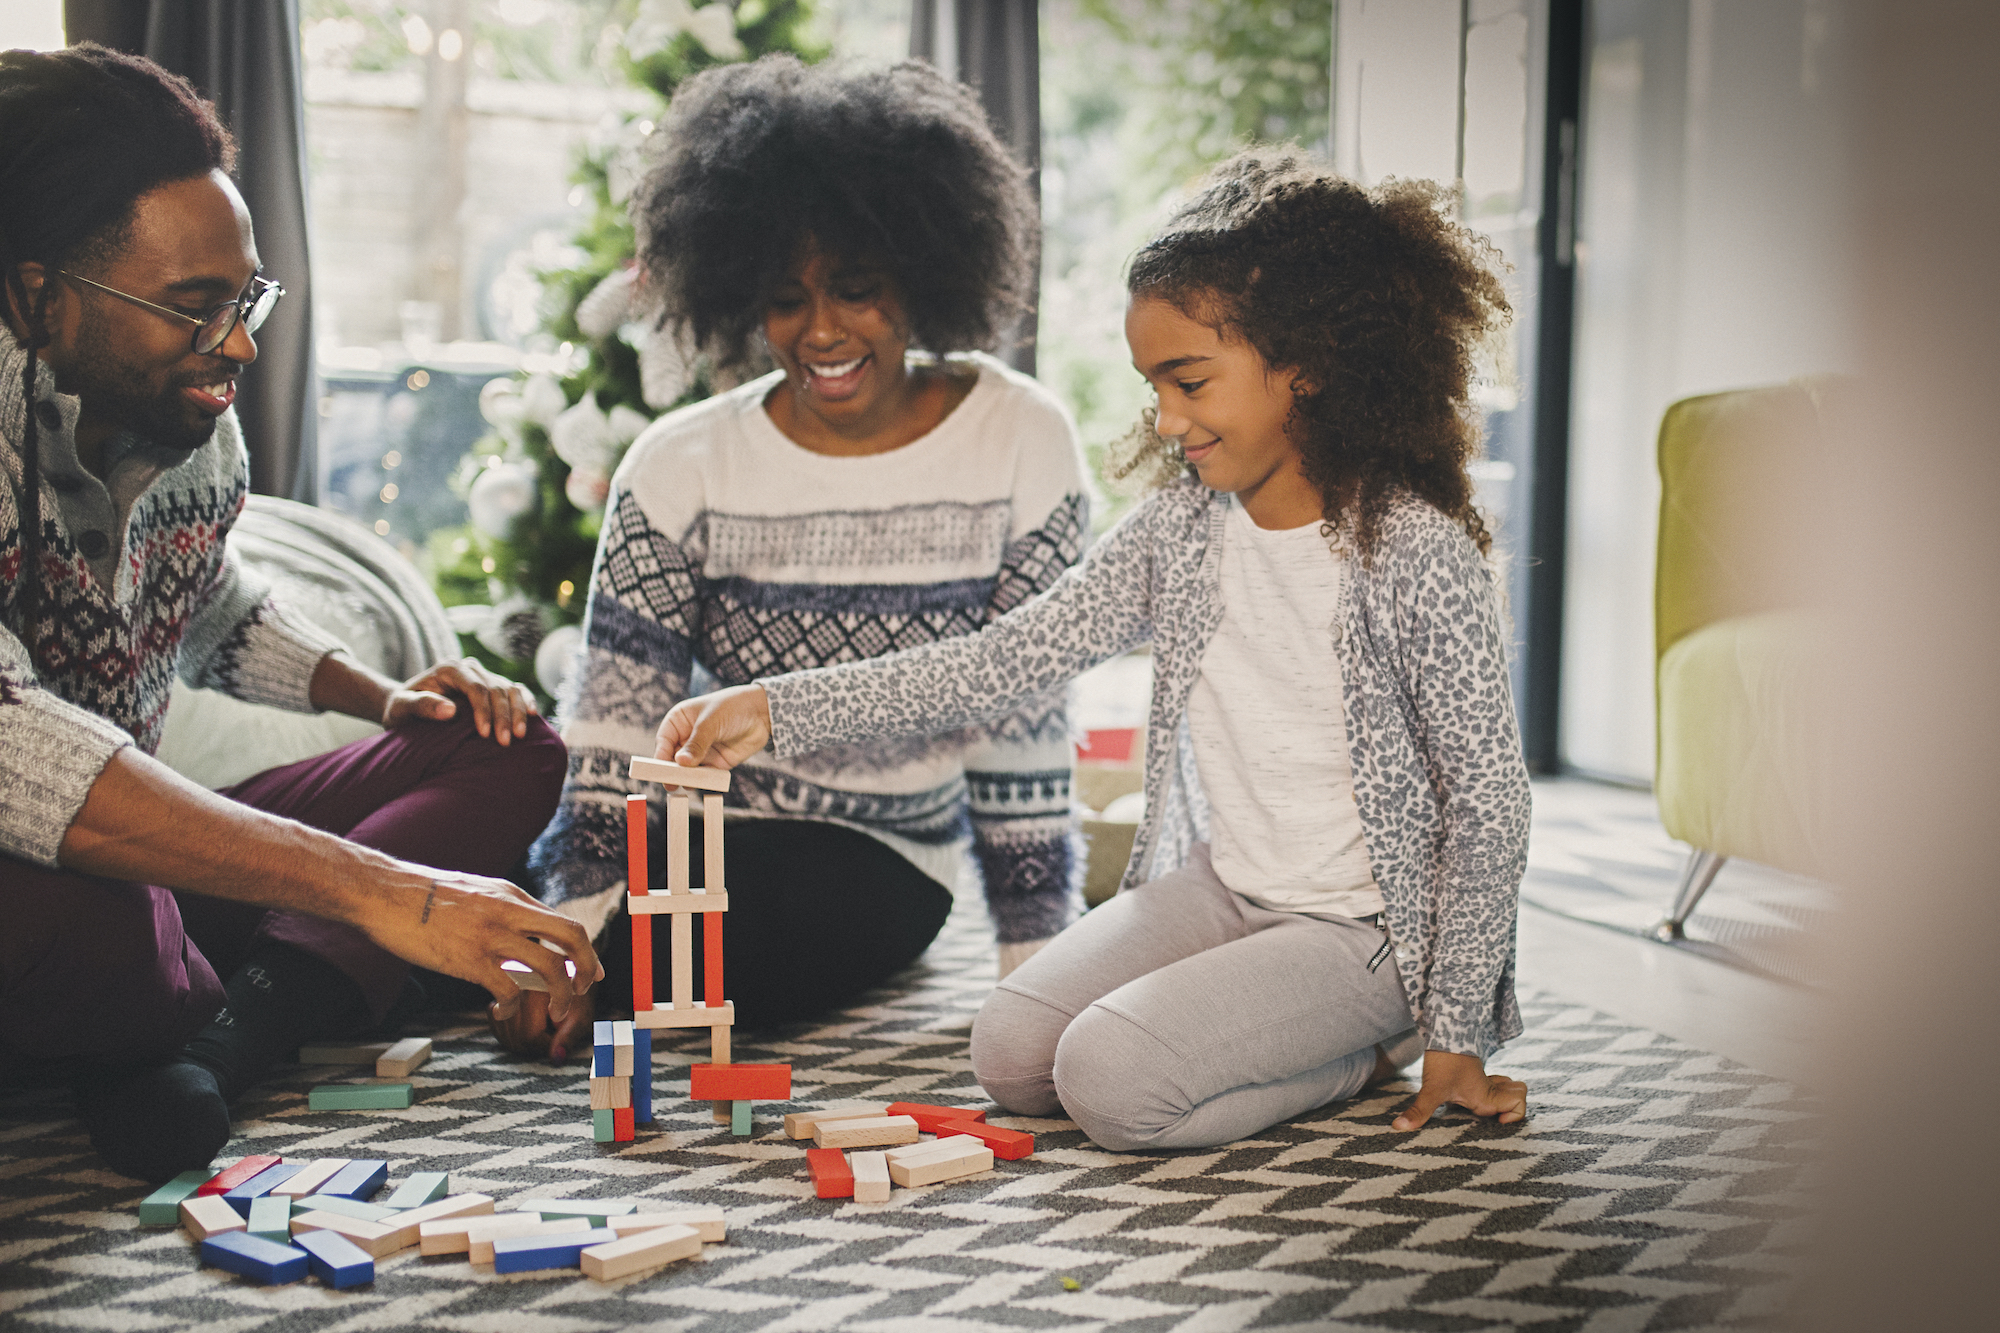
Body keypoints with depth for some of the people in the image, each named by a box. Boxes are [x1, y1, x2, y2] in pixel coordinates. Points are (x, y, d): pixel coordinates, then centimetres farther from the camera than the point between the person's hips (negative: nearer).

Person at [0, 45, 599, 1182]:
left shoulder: (203, 429, 3)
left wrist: (383, 697, 6)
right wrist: (373, 888, -46)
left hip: (137, 865, 8)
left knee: (506, 748, 1)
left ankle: (229, 1034, -21)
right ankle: (302, 1009, -7)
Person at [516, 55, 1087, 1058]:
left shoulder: (1020, 442, -9)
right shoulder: (682, 466, -6)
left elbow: (1025, 725, -7)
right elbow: (616, 735, -10)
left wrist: (1035, 970, -9)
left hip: (885, 855, -2)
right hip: (700, 819, 3)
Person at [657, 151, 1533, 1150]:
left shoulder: (1418, 552, -19)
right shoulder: (1181, 526, -2)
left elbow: (1489, 802, -13)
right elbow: (1005, 660, -3)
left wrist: (1456, 1033, -10)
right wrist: (773, 708, -10)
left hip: (1362, 926, -6)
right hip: (1213, 886, 7)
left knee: (1111, 1079, -21)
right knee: (1012, 1056, -5)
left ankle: (1379, 1047, 2)